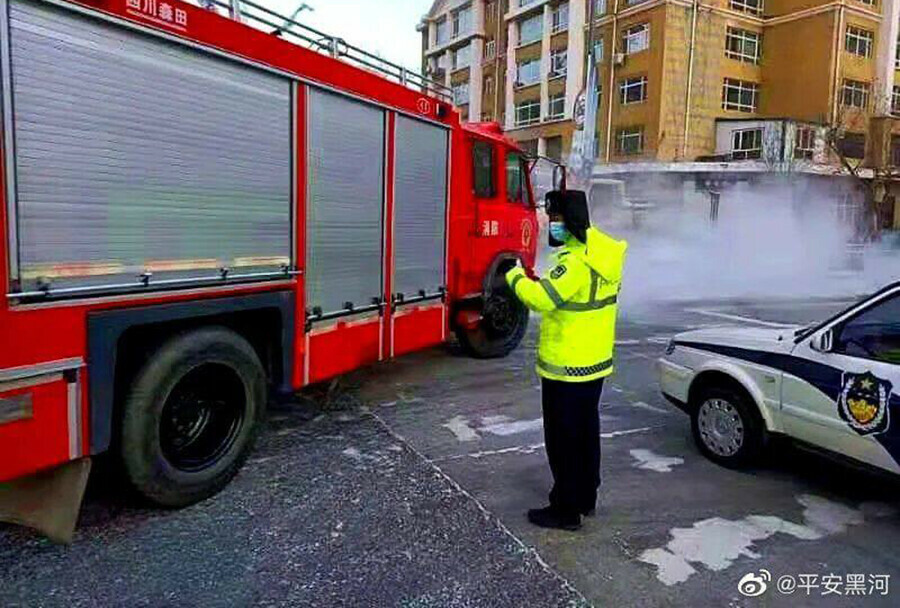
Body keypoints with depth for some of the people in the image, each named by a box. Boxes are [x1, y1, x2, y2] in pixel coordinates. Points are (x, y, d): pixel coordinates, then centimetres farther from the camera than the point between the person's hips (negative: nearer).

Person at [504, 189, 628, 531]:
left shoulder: (576, 261, -24)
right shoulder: (601, 250, 7)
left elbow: (542, 298, -32)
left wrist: (516, 278, -15)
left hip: (567, 368, -10)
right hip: (595, 362, 10)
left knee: (563, 440, 3)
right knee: (586, 432, 21)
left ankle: (566, 511, 15)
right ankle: (586, 498, 36)